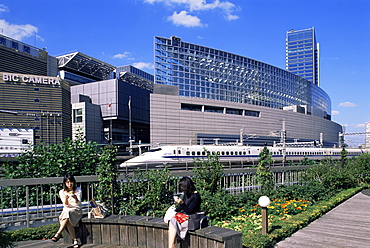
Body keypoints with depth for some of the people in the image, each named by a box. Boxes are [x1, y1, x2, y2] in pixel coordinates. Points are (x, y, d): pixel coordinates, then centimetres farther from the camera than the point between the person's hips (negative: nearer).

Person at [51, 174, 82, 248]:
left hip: (76, 210, -2)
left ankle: (58, 234, -34)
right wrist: (66, 198, -28)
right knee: (68, 221, -32)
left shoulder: (78, 190, 1)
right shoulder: (62, 192, 5)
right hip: (66, 211, 2)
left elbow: (78, 203, -12)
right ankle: (75, 240, -28)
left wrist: (75, 198, -36)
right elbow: (66, 204, -5)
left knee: (68, 213, -36)